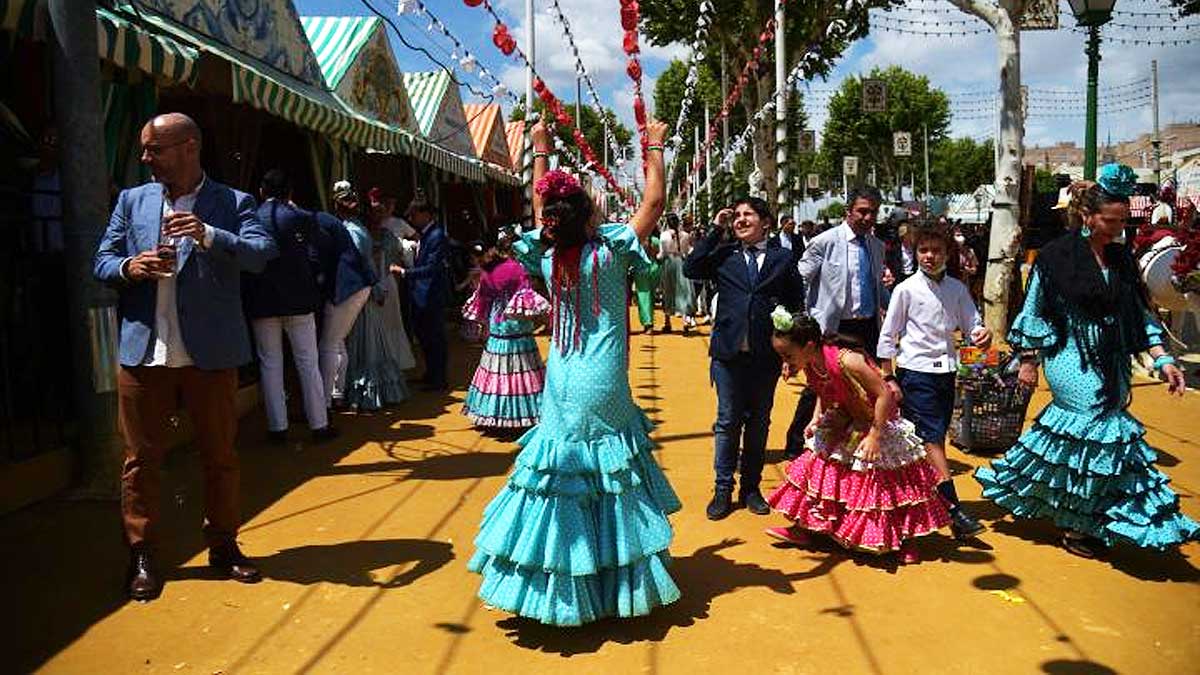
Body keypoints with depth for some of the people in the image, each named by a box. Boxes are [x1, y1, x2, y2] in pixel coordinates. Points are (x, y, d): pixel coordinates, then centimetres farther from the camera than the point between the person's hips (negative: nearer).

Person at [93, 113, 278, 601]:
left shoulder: (233, 204, 1)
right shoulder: (131, 201, 11)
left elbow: (261, 253, -13)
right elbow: (101, 261, 11)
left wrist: (208, 235, -29)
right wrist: (129, 267, -12)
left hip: (210, 354, -2)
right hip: (143, 353, 2)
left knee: (220, 456, 8)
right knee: (141, 459, 8)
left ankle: (223, 547, 24)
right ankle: (142, 556, 21)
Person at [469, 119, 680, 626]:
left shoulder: (548, 256, -2)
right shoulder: (608, 252, -13)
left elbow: (540, 204, 16)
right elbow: (654, 202, -7)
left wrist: (540, 150, 26)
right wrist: (655, 147, 5)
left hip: (562, 381, 4)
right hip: (603, 385, -4)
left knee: (561, 467, 11)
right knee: (608, 476, 6)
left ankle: (561, 587, 21)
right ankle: (615, 582, 19)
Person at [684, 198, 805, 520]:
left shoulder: (783, 258, 6)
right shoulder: (723, 254, 6)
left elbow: (797, 305, 7)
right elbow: (690, 268, -8)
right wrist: (716, 231, -5)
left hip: (767, 353, 0)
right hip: (729, 350, 0)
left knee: (759, 422, 11)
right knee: (727, 421, 5)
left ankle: (751, 488, 24)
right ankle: (723, 489, 16)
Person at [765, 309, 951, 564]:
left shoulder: (846, 361, -35)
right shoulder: (809, 366, -12)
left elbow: (884, 395, -29)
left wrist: (874, 436, -27)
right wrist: (816, 419, -6)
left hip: (878, 425, -8)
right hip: (844, 427, 8)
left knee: (890, 484, 1)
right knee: (815, 466, 10)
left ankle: (906, 539, 21)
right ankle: (800, 528, 23)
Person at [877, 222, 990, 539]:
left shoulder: (957, 289, 7)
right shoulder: (906, 289, -4)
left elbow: (971, 325, 8)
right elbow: (887, 337, -2)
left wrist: (982, 334, -17)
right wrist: (888, 378, -5)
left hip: (946, 371, 5)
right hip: (916, 372, -4)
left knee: (935, 438, 10)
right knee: (932, 437, -8)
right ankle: (953, 508, -9)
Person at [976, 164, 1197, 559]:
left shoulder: (1121, 259, 9)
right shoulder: (1057, 256, -8)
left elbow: (1141, 315, 11)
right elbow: (1034, 312, -4)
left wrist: (1163, 360, 3)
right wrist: (1029, 362, -3)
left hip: (1109, 364, 6)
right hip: (1072, 360, -5)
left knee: (1070, 434, 8)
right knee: (1100, 432, -9)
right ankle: (1077, 527, 7)